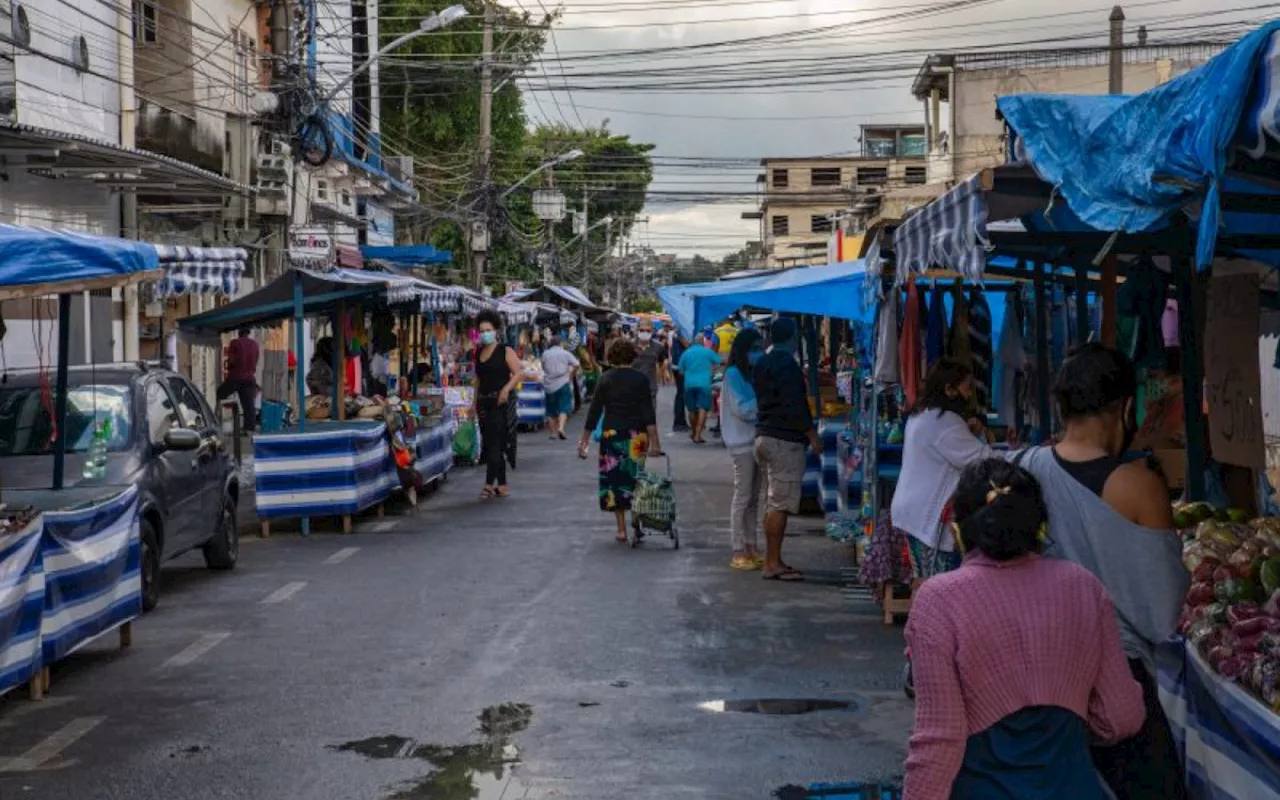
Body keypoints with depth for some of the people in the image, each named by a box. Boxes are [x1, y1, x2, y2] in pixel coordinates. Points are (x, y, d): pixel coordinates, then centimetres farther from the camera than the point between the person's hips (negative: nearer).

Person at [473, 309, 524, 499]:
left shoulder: (505, 351, -4)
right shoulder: (478, 353, 14)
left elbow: (518, 372, -9)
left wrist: (506, 389, -23)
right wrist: (475, 402, 14)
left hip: (500, 401, -7)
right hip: (484, 402, 7)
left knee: (495, 443, -12)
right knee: (488, 443, 8)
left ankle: (489, 484, -14)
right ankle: (502, 485, 14)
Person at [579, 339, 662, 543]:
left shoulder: (606, 379, 0)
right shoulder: (640, 379, -3)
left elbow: (594, 411, 1)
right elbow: (648, 411, -9)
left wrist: (585, 439, 7)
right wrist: (654, 441, -10)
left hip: (612, 434, 0)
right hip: (637, 435, 0)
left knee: (614, 480, 5)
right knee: (634, 479, 10)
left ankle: (622, 530, 2)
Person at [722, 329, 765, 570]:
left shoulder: (753, 374, 15)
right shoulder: (733, 374, -8)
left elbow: (755, 406, 15)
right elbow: (742, 409, -14)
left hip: (757, 439, 8)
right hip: (742, 442, -8)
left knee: (754, 496, 9)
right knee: (743, 496, -6)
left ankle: (751, 547, 14)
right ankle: (739, 552, -3)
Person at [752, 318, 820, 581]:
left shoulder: (763, 364, 14)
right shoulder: (787, 364, -14)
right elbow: (794, 405, -19)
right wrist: (813, 435, -14)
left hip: (764, 436, 10)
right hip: (785, 440, -10)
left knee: (773, 502, 13)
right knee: (781, 504, -8)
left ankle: (773, 560, 16)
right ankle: (773, 563, -7)